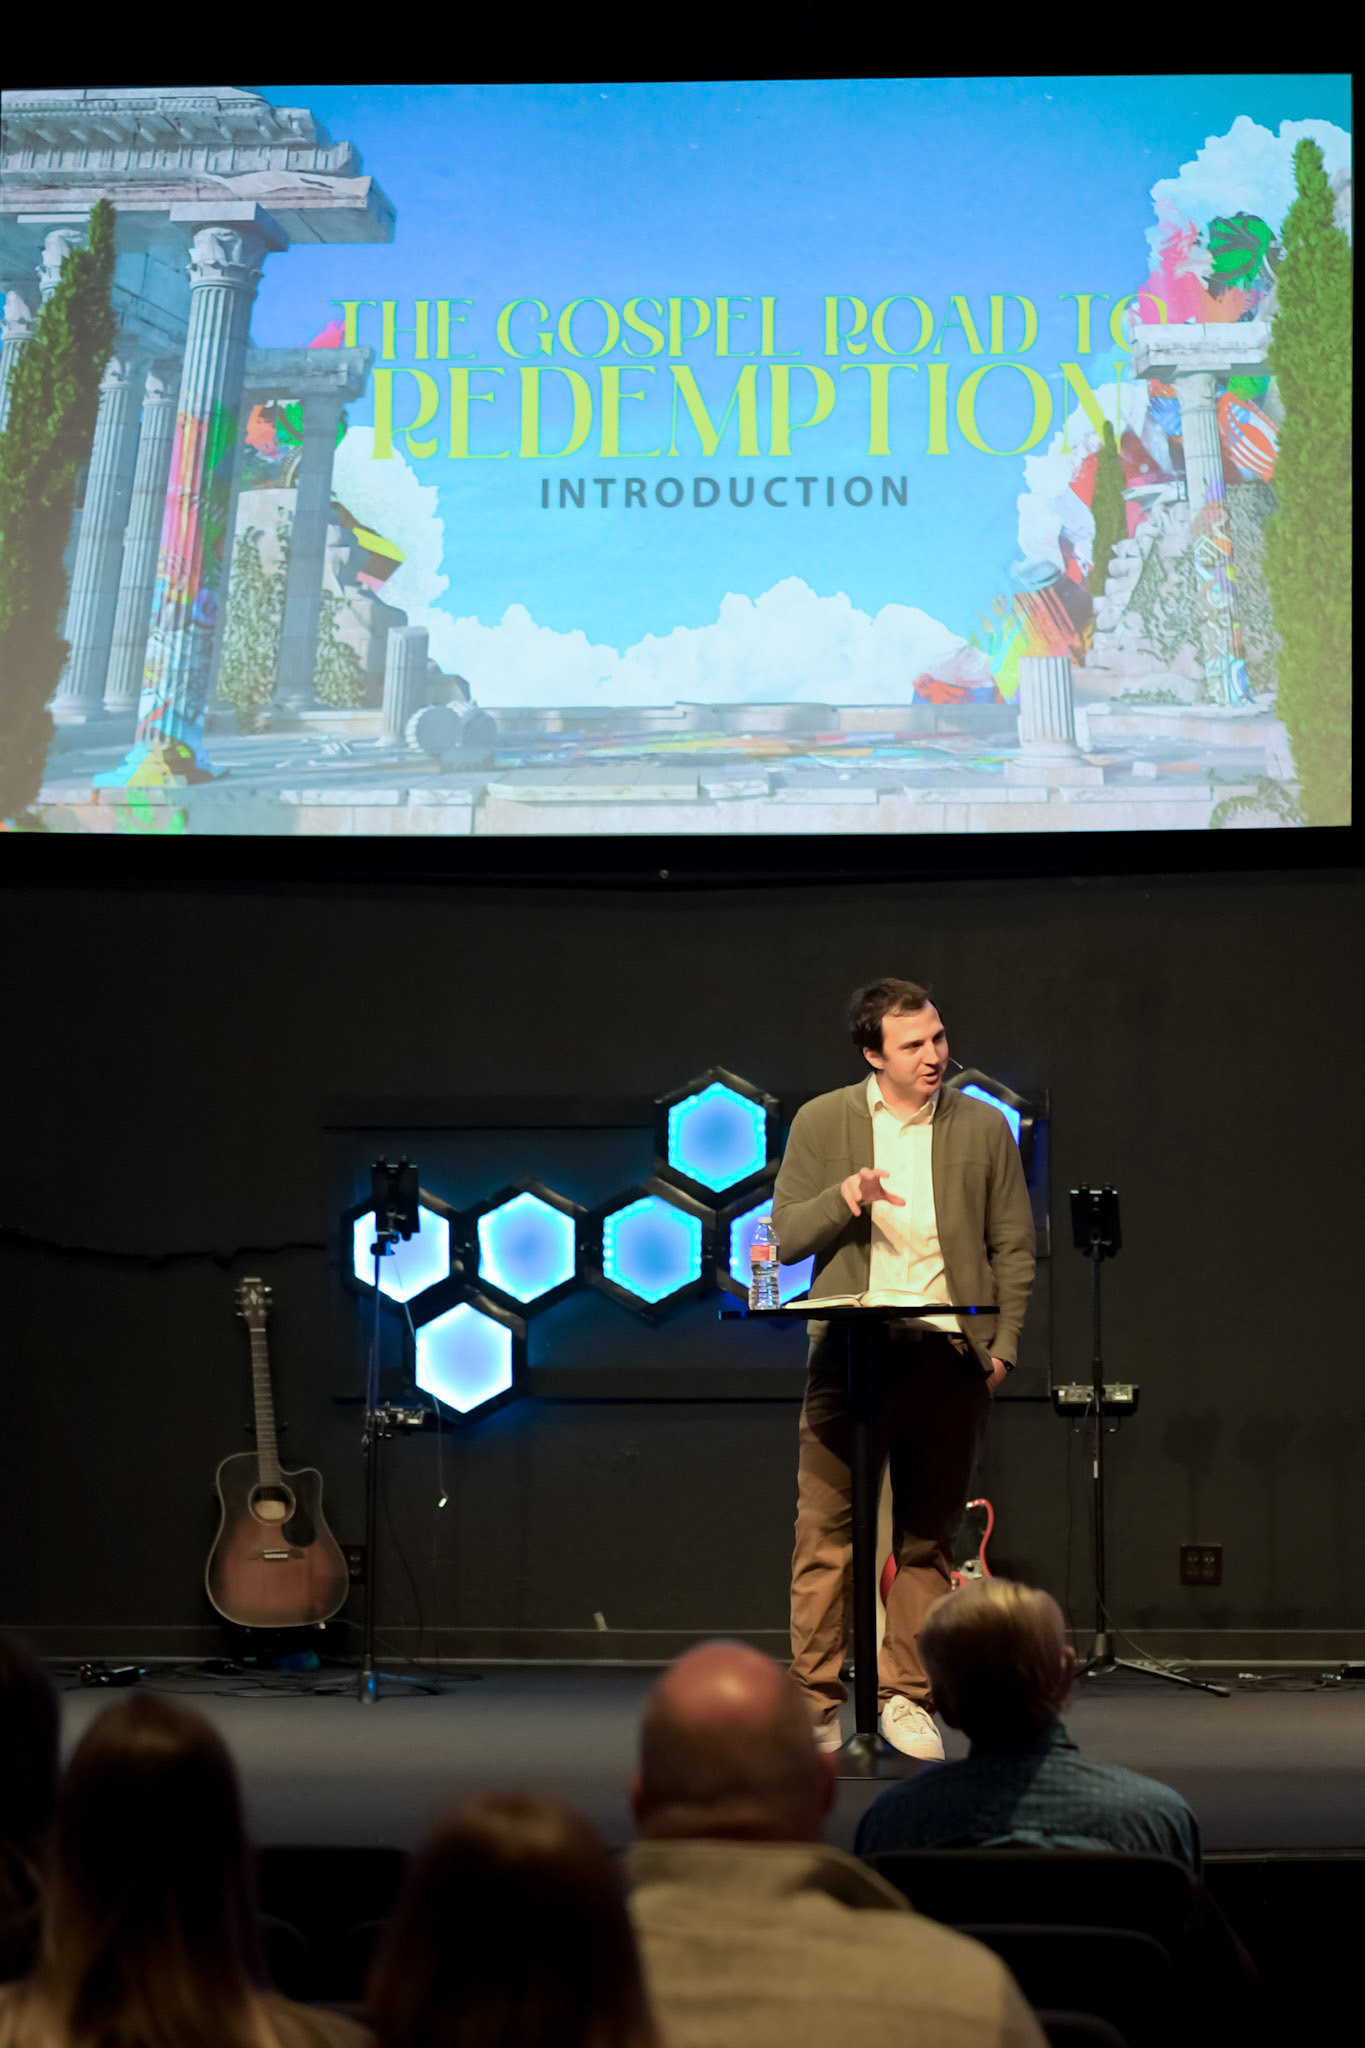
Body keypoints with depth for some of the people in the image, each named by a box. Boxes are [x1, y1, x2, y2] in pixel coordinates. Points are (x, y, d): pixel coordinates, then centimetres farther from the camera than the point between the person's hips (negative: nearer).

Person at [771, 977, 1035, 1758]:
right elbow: (787, 1237, 6)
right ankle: (817, 1703, 4)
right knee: (826, 1532, -4)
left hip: (948, 1353, 1)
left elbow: (1014, 1248, 11)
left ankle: (907, 1697, 13)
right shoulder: (822, 1122, 7)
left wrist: (1003, 1345, 0)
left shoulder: (983, 1128, 9)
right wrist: (844, 1199, -13)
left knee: (928, 1538, 5)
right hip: (850, 1351, -1)